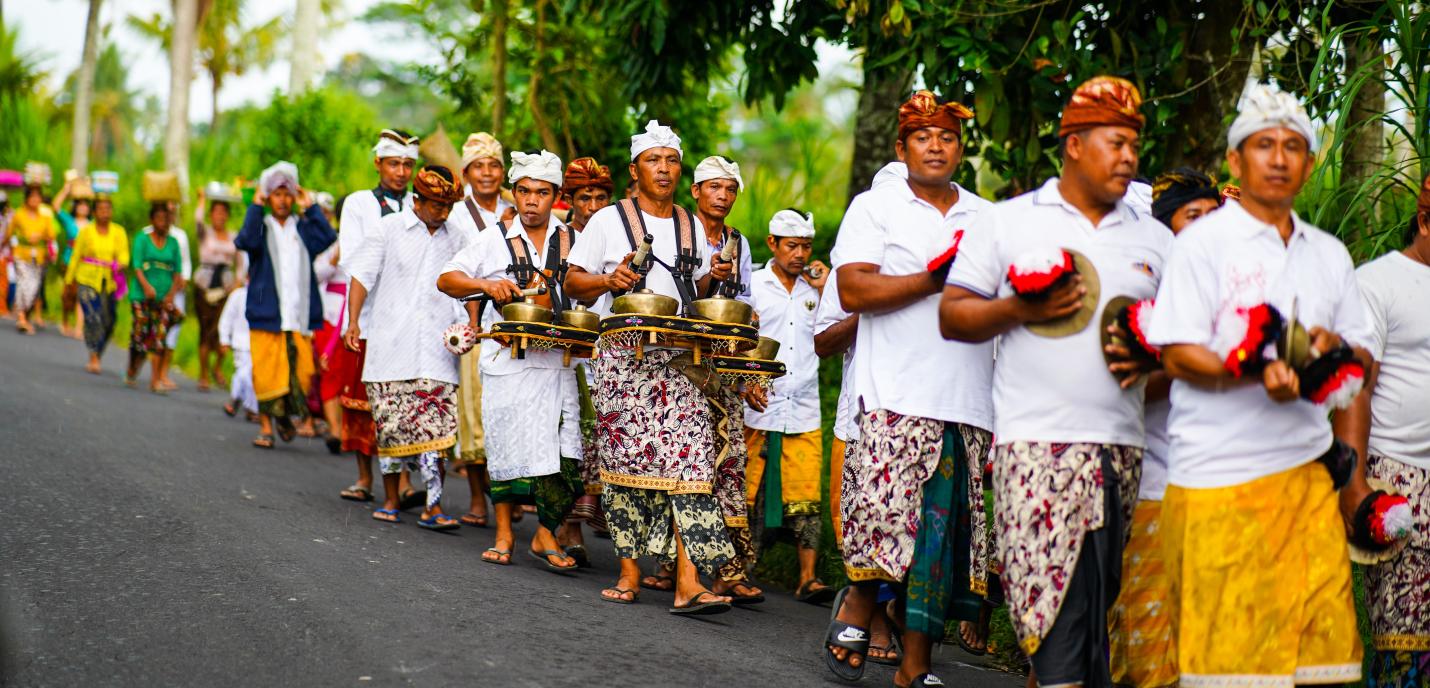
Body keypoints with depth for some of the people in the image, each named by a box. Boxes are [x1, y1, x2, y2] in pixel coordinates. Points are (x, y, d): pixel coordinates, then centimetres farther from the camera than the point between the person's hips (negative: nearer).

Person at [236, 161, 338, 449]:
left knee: (301, 374, -1)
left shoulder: (304, 228, 14)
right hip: (266, 314, -2)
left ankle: (286, 416, 22)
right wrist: (255, 207, -11)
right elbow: (245, 242, -15)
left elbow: (328, 239, -7)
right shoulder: (260, 226, 8)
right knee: (266, 373, -3)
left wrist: (311, 207, -3)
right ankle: (266, 427, 8)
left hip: (299, 315, 2)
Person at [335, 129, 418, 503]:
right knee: (362, 394, 1)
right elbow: (351, 259, 2)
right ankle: (364, 477, 10)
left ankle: (402, 478, -7)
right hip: (368, 311, 0)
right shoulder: (358, 203, 10)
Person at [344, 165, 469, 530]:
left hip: (437, 348, 1)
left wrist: (471, 324, 5)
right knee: (392, 426, 4)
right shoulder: (390, 229, 4)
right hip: (391, 345, -1)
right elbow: (362, 274, 3)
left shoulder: (456, 239, 12)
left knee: (435, 428, -9)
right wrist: (353, 321, -7)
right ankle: (390, 500, 18)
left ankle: (433, 507, -9)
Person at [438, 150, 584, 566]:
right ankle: (504, 534, 16)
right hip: (508, 358, -1)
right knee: (506, 445, 2)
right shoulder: (496, 239, 6)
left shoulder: (572, 241, 10)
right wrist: (487, 284, -15)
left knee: (565, 453, -7)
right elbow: (447, 279, 3)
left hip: (559, 359, 1)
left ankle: (546, 535, 6)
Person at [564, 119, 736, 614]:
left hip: (680, 357, 2)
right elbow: (573, 283, 3)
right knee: (626, 461, -1)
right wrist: (610, 280, -15)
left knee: (689, 460, -11)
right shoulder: (610, 220, 4)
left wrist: (712, 277, 4)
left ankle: (688, 582, -16)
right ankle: (629, 572, 12)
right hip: (624, 359, -2)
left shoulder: (690, 225, 16)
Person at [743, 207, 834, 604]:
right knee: (750, 495, 1)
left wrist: (824, 291, 0)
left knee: (805, 498, -3)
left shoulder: (814, 290, 13)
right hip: (759, 409, -2)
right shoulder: (753, 285, 5)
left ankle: (808, 578, -2)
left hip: (804, 412, 2)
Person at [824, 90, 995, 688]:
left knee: (942, 528, 2)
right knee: (885, 510, -15)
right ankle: (857, 604, 15)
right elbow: (853, 290, -7)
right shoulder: (874, 207, 6)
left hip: (968, 402, 4)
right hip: (896, 395, -4)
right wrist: (937, 280, -12)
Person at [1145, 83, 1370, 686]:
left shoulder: (1329, 254, 18)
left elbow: (1363, 359, 20)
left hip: (1308, 472, 5)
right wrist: (1256, 371, -22)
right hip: (1220, 475, -5)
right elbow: (1177, 357, -6)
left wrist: (1337, 348, -3)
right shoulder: (1204, 241, 1)